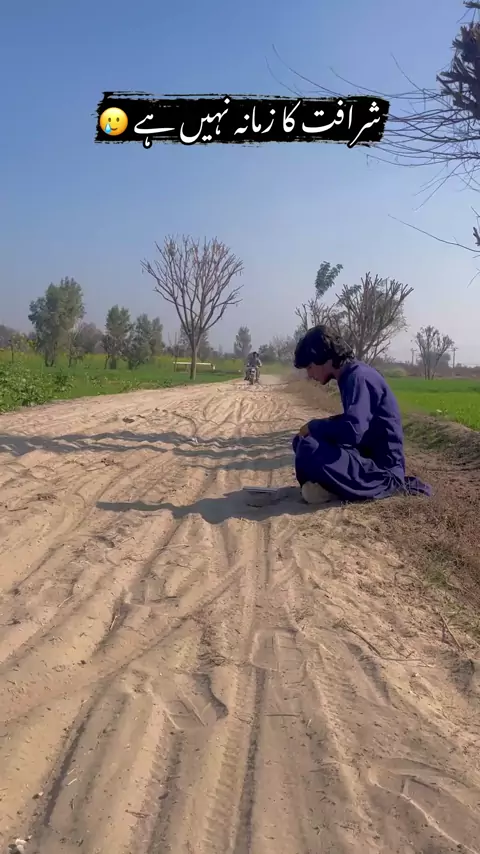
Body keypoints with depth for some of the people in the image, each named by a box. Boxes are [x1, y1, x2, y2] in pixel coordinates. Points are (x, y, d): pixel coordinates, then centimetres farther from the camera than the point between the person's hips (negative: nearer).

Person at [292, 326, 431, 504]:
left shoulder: (358, 377, -19)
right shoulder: (352, 375, 10)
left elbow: (352, 431, -32)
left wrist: (313, 426, -14)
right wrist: (316, 427, 7)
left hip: (381, 466, -9)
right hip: (366, 453, 10)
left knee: (308, 451, -29)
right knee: (301, 440, 12)